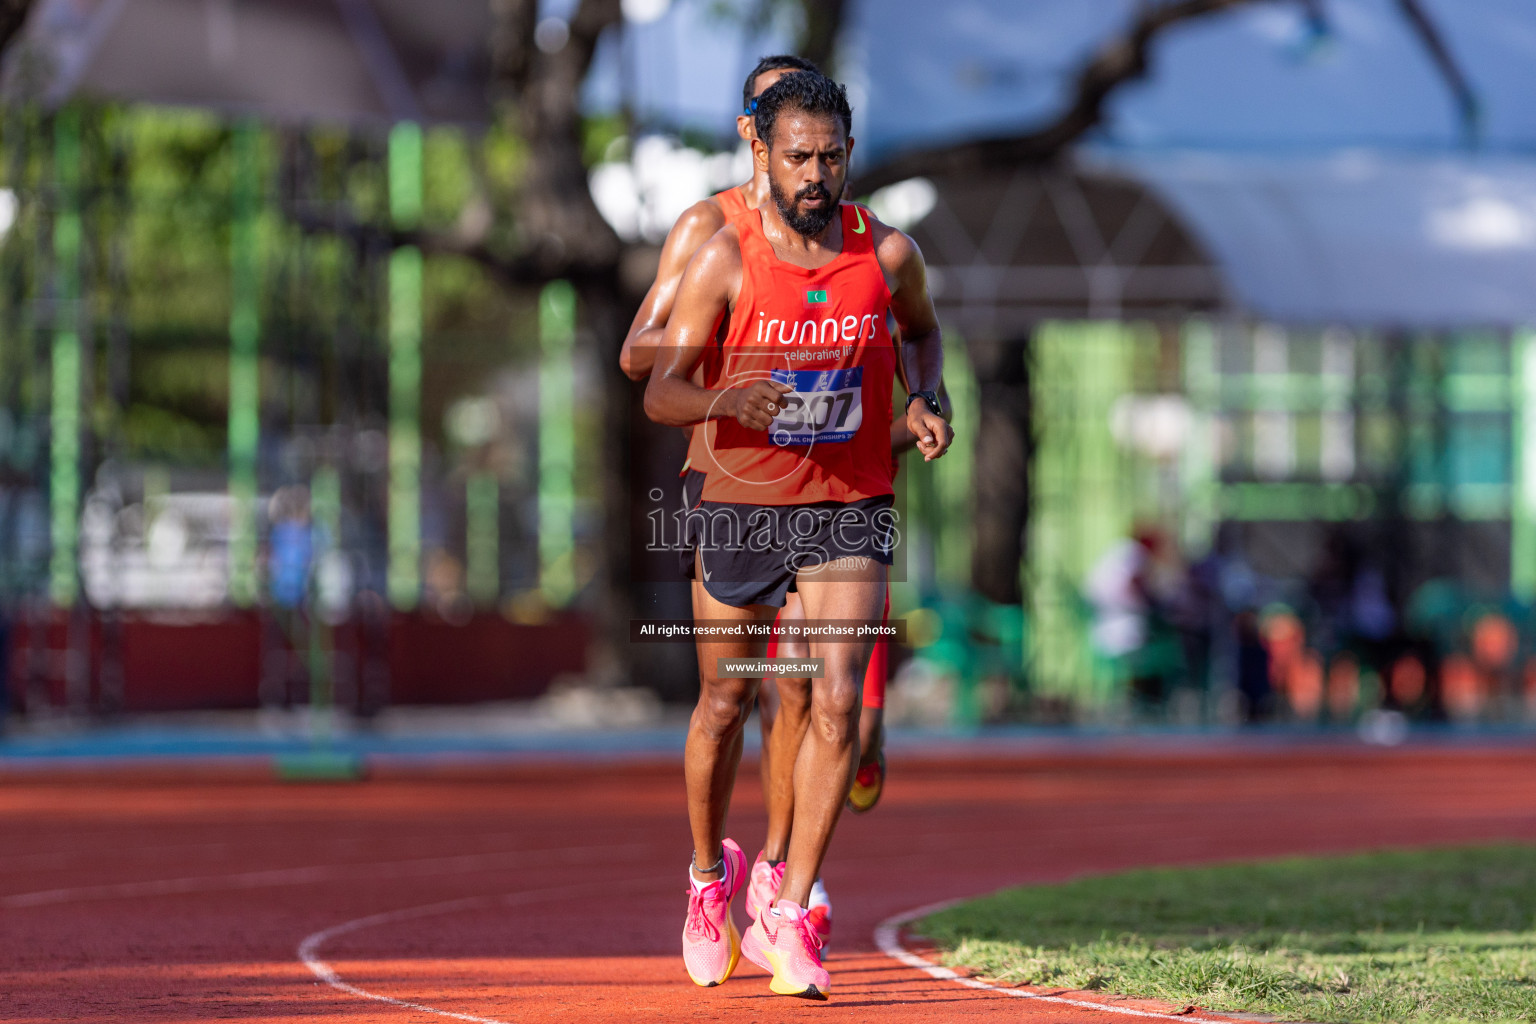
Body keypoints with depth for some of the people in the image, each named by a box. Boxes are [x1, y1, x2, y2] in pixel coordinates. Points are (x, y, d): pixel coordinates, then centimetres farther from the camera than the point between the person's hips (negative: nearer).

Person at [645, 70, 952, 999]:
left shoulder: (889, 253, -5)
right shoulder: (725, 260, -11)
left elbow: (922, 330, 19)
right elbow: (661, 393, -12)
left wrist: (926, 399, -1)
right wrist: (732, 398, -33)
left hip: (849, 510, 1)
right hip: (741, 505, 0)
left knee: (839, 701, -14)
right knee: (726, 704, 13)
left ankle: (789, 916, -9)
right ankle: (711, 875, 38)